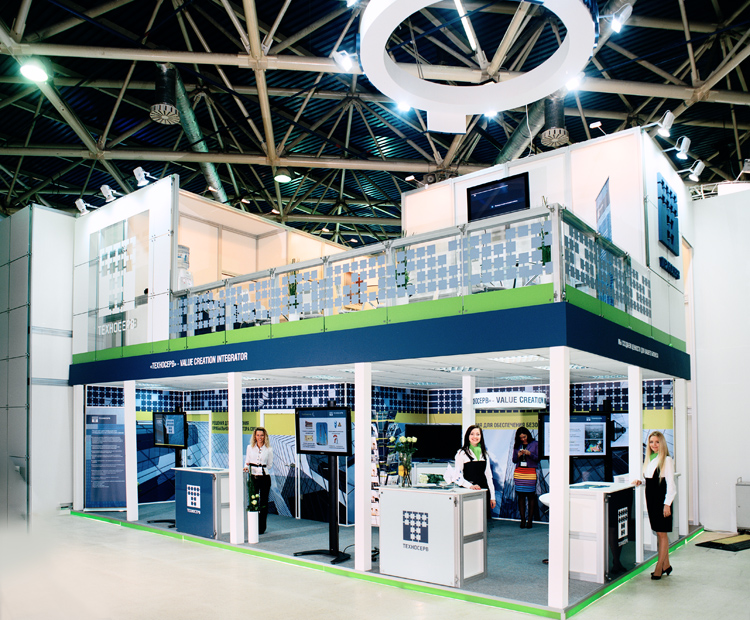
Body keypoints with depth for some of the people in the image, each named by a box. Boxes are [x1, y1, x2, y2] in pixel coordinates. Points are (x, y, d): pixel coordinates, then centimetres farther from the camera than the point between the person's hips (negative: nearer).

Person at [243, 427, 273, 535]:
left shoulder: (269, 449, 2)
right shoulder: (250, 448, 8)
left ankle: (261, 527, 11)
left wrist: (259, 470, -6)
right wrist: (246, 467, -9)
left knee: (263, 503, 2)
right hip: (252, 477, 1)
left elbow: (269, 465, 5)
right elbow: (247, 462, 12)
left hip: (264, 477, -1)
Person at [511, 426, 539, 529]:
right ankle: (523, 520, 6)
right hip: (519, 472, 3)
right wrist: (518, 455, -6)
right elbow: (514, 460, 14)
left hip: (531, 472, -3)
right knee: (521, 496, 1)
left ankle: (530, 520, 3)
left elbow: (537, 458, 1)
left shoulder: (534, 444, 4)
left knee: (531, 496, -3)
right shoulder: (516, 445, 12)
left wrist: (529, 453, -13)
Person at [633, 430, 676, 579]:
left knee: (661, 533, -2)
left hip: (661, 500, -7)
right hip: (651, 498, 7)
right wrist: (640, 482, 3)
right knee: (658, 532, 13)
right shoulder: (648, 459, 11)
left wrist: (667, 504, -16)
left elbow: (670, 484, -12)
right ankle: (666, 565, 23)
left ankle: (659, 567, 5)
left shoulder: (667, 460, -11)